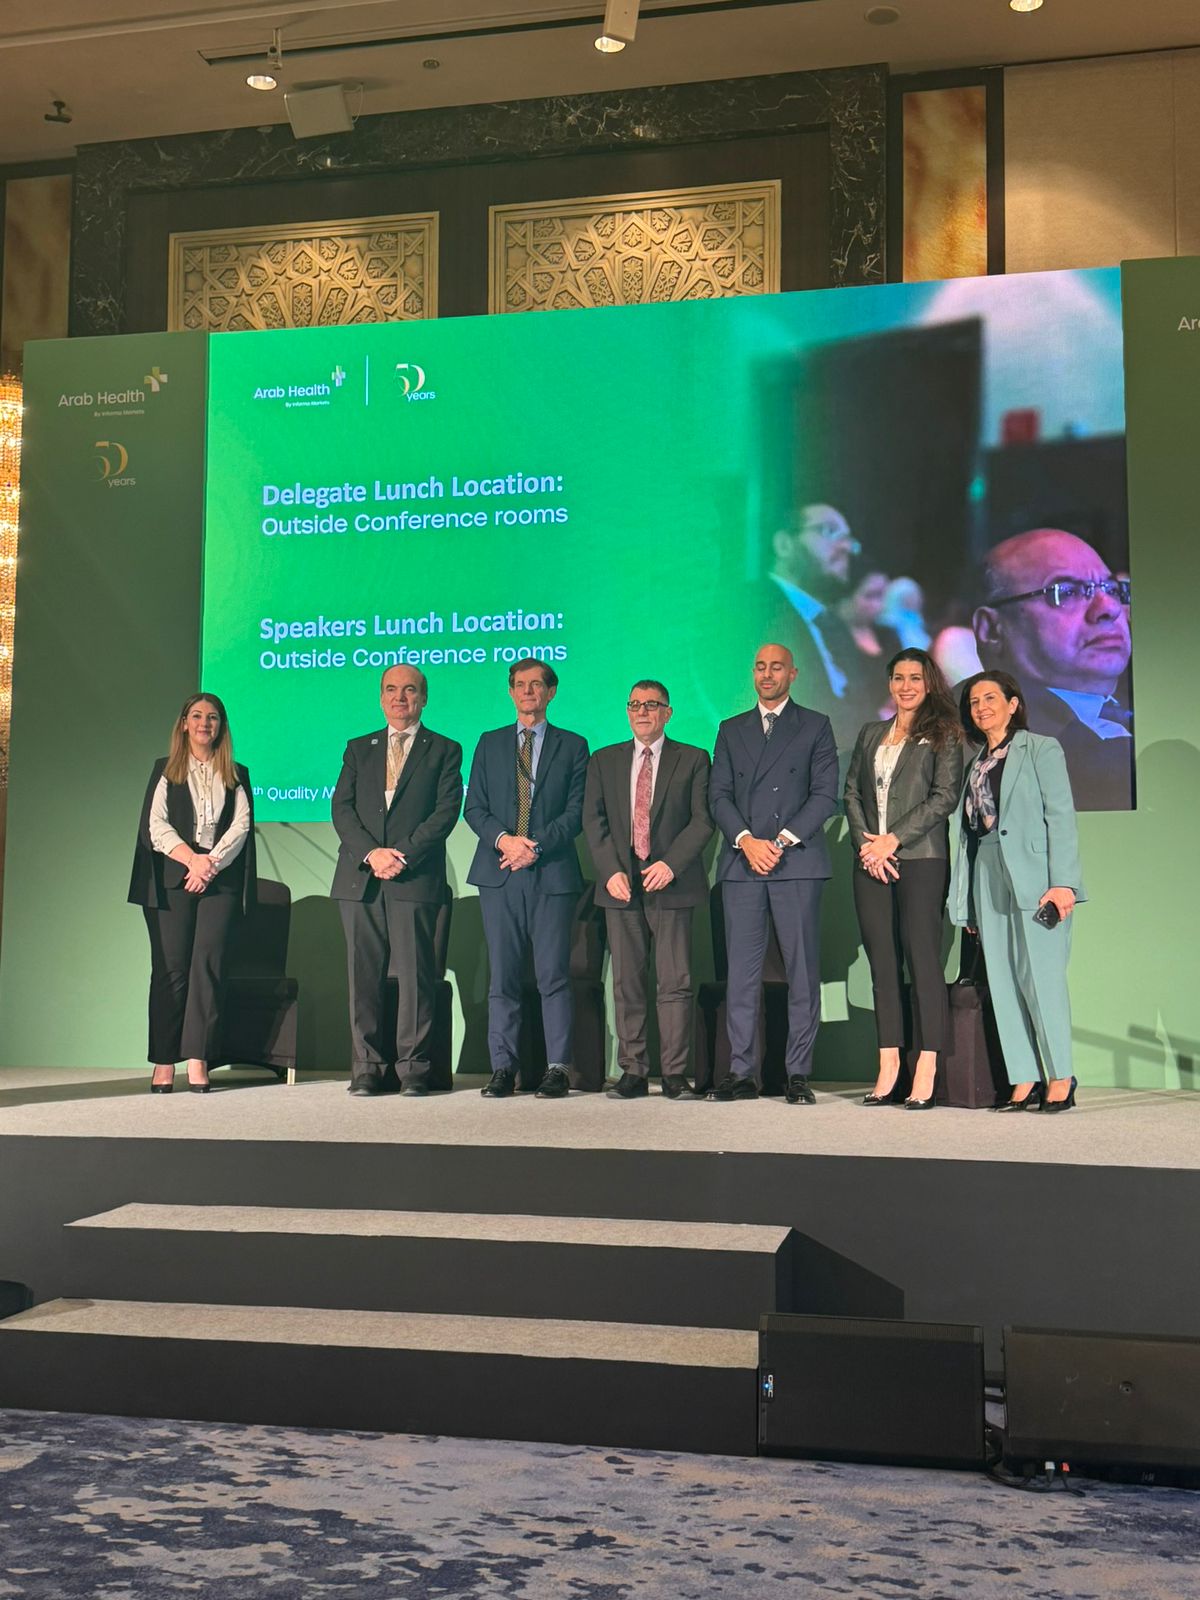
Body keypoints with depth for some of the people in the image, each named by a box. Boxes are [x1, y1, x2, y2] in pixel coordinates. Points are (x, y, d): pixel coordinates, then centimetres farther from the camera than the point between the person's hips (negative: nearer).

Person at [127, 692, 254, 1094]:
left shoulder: (236, 776, 16)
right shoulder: (165, 770, 13)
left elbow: (241, 826, 4)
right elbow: (154, 825, 2)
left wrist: (212, 862, -11)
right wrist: (192, 858, -11)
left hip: (220, 880, 1)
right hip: (172, 880, 0)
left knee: (208, 966, -8)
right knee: (170, 968, -5)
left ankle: (198, 1062, -9)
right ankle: (163, 1063, -3)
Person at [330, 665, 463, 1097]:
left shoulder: (444, 751, 10)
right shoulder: (359, 749, 19)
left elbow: (446, 811, -2)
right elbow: (341, 808, 8)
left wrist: (403, 855, -13)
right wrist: (371, 853, -9)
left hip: (415, 877, -3)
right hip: (360, 878, 3)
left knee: (414, 972, -5)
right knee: (364, 972, 1)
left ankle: (413, 1066, 0)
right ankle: (368, 1066, 6)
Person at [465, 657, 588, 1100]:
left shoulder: (572, 746, 9)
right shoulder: (490, 744, 16)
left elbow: (576, 811, 1)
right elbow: (474, 807, 9)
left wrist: (536, 846, -12)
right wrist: (503, 839, -10)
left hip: (552, 873, -2)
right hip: (499, 874, 2)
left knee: (553, 975, -4)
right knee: (503, 976, 3)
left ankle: (558, 1068, 1)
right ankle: (503, 1067, 7)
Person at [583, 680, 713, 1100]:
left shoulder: (693, 760, 6)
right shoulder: (604, 761, 14)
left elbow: (702, 820, -1)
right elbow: (594, 821, 8)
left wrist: (670, 864, -14)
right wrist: (611, 871, -7)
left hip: (671, 882, -2)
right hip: (621, 883, 3)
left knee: (675, 981, -4)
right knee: (626, 982, 3)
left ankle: (674, 1073, 2)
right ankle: (633, 1072, 8)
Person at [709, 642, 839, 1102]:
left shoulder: (815, 727, 10)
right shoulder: (731, 730, 18)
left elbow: (824, 794, 1)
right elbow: (718, 795, 9)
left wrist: (782, 840, -10)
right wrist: (746, 840, -8)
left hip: (797, 862, -2)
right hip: (741, 865, 2)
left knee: (802, 973, -3)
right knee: (741, 973, 0)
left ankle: (798, 1075, 1)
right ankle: (743, 1073, 4)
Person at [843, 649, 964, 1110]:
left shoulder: (943, 735, 4)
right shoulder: (870, 735, 20)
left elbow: (944, 796, -5)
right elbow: (851, 792, 14)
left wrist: (892, 840, -10)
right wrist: (866, 844, -2)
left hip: (920, 859, -5)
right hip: (871, 860, 5)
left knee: (923, 961, -7)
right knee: (882, 963, 3)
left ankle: (926, 1074, -7)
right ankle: (887, 1071, 5)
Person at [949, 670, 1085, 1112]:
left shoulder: (1041, 749, 2)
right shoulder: (976, 762, 19)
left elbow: (1061, 817, -6)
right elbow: (968, 829, 16)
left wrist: (1063, 881, -15)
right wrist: (965, 899, 11)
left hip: (1032, 876, -6)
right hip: (988, 878, 6)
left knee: (1041, 977, -8)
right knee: (1003, 983, 2)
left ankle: (1060, 1079, 1)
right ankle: (1024, 1082, 6)